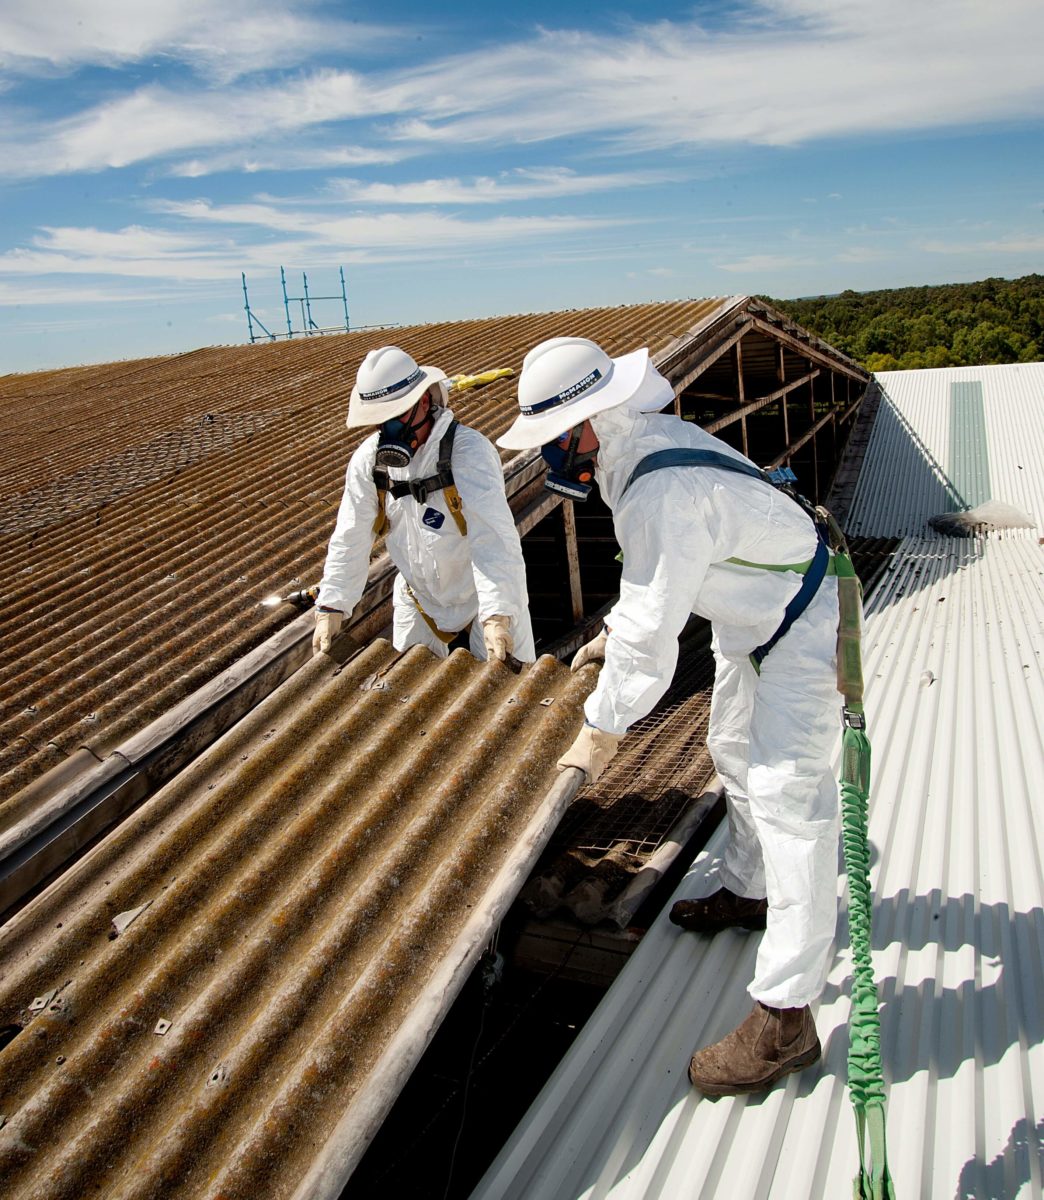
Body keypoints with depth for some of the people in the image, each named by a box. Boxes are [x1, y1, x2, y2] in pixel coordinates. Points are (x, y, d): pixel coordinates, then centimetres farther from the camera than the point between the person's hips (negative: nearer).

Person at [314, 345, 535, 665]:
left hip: (485, 595, -4)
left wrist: (497, 615, -45)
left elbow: (493, 537, -36)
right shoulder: (368, 459, -8)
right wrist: (331, 607, -10)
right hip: (418, 600, 5)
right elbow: (350, 540, -4)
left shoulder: (468, 450, -26)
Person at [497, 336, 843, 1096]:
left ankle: (786, 1016, -3)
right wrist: (612, 632, 15)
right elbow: (653, 575, 13)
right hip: (751, 615, 11)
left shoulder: (664, 492, -35)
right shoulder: (646, 439, -2)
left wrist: (602, 729, -19)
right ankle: (750, 892, 46)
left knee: (786, 799, -11)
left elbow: (652, 636, -31)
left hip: (801, 632, -11)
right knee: (736, 755, 23)